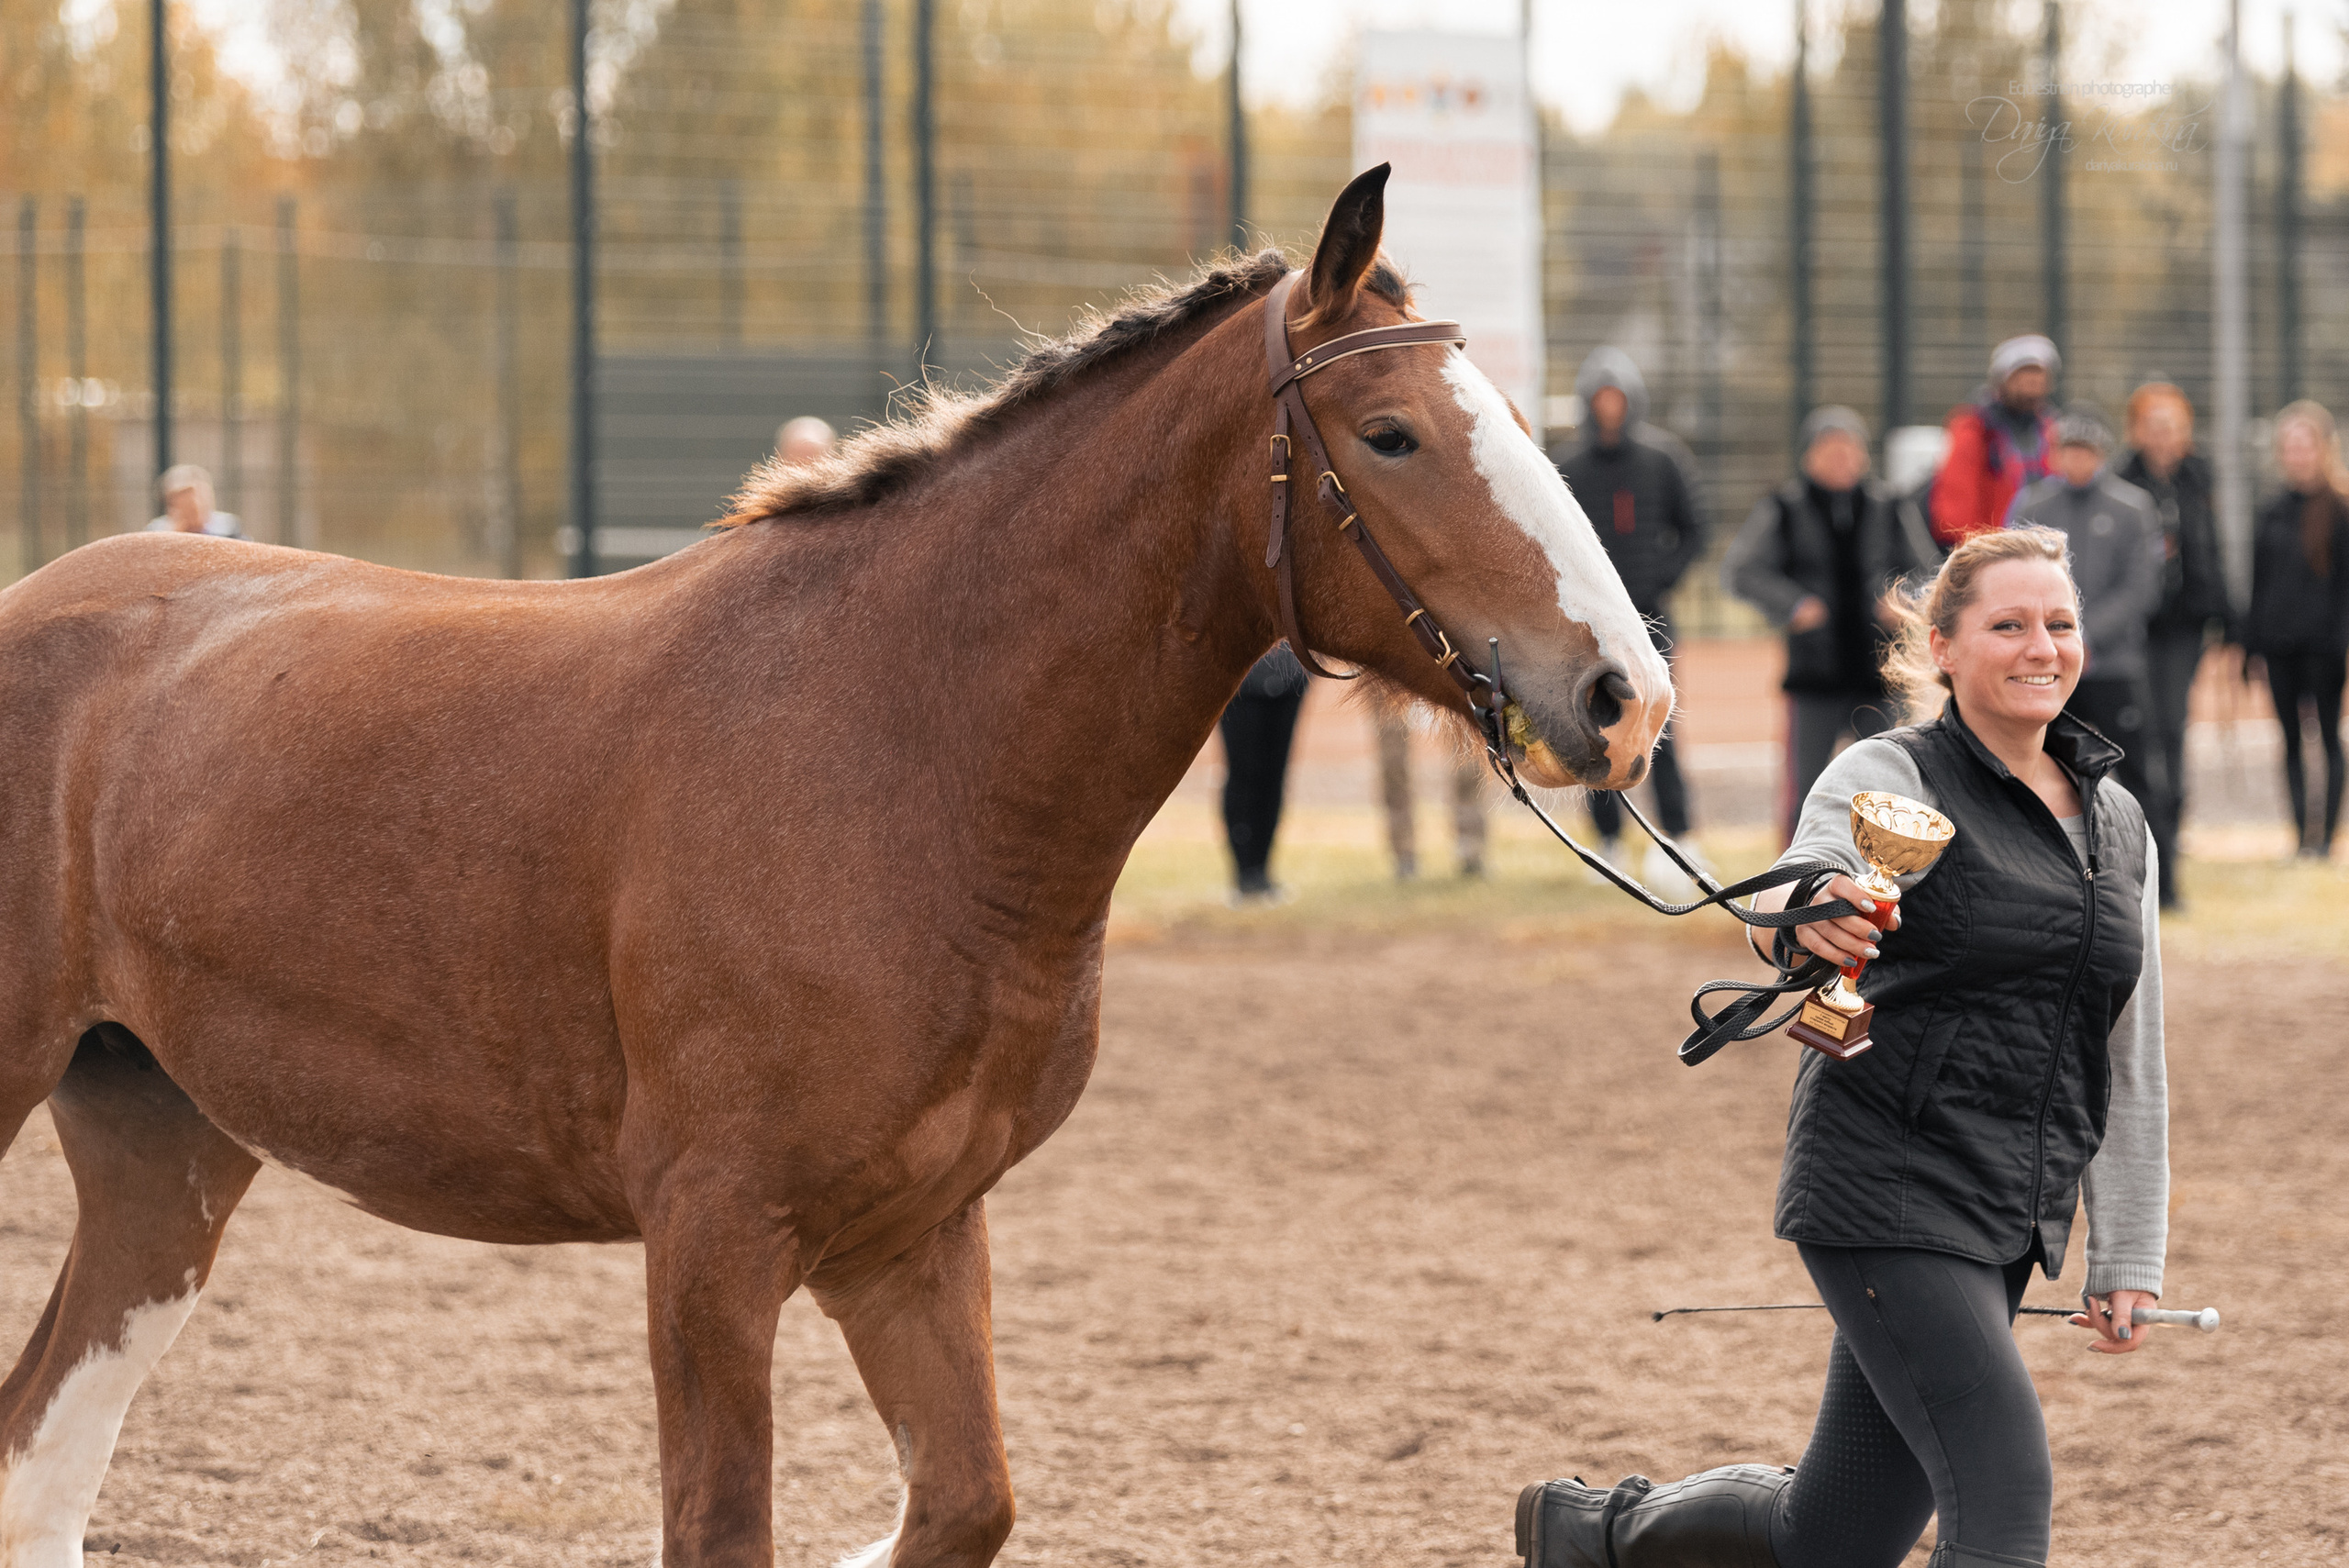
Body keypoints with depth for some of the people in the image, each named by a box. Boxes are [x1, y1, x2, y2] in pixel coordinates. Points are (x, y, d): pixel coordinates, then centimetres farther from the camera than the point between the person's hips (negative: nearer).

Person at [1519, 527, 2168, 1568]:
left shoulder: (2117, 822, 13)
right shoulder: (1889, 779, -6)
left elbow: (2132, 1064, 19)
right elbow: (1803, 880, -28)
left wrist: (2129, 1259, 16)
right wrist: (1813, 917, -53)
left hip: (2012, 1224, 7)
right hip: (1886, 1188, -7)